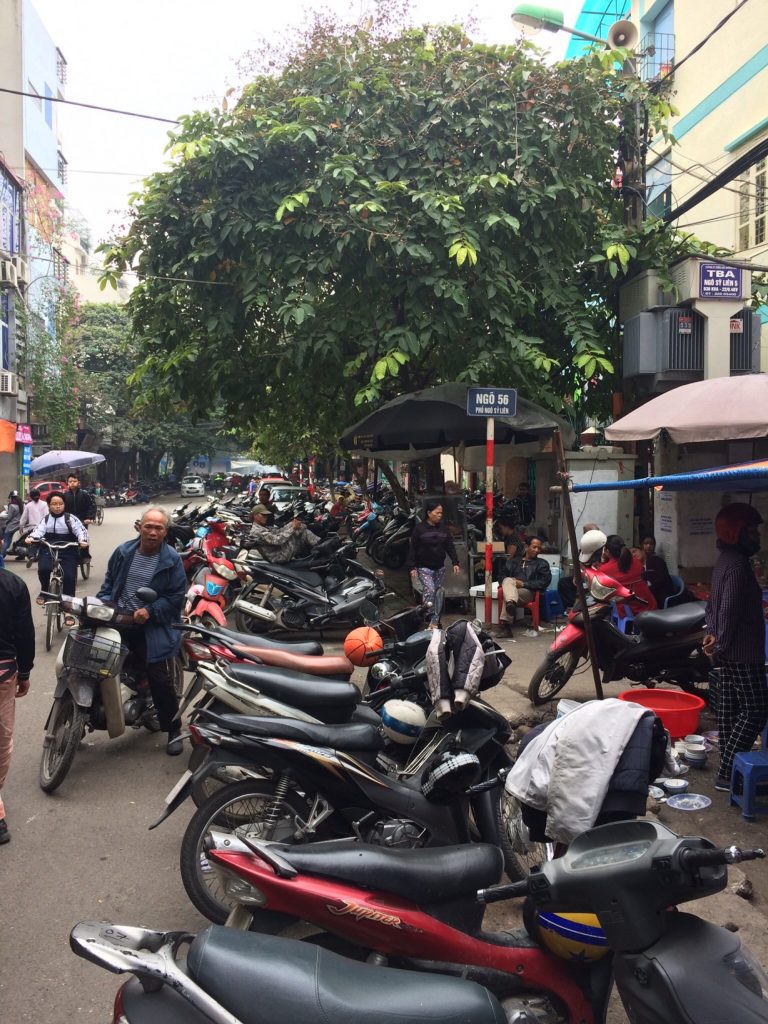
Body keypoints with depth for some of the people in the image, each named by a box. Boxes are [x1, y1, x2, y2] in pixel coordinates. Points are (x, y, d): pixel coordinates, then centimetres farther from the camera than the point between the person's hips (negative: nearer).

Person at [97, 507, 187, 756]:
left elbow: (176, 596, -8)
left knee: (161, 681, -3)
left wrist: (150, 611, -20)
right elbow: (109, 581, 14)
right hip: (117, 621, 4)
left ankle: (174, 730, 13)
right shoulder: (123, 552, 5)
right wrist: (104, 604, -4)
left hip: (153, 628, -4)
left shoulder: (172, 560, -6)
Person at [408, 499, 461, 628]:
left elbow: (450, 546, 8)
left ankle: (434, 622, 13)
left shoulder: (443, 528, 6)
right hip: (424, 568, -5)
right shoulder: (419, 528, -7)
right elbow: (412, 549, -6)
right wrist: (412, 567, -11)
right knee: (429, 590, -20)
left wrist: (455, 562, -2)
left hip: (440, 567, 5)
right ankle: (432, 620, -15)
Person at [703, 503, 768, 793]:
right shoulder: (738, 565, -19)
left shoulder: (724, 561, 13)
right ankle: (727, 774, -5)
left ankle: (727, 769, 22)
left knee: (729, 709, 14)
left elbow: (712, 603, 18)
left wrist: (712, 633, 10)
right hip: (743, 652, -10)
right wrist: (722, 643, -16)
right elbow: (729, 609, -24)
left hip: (729, 651, 10)